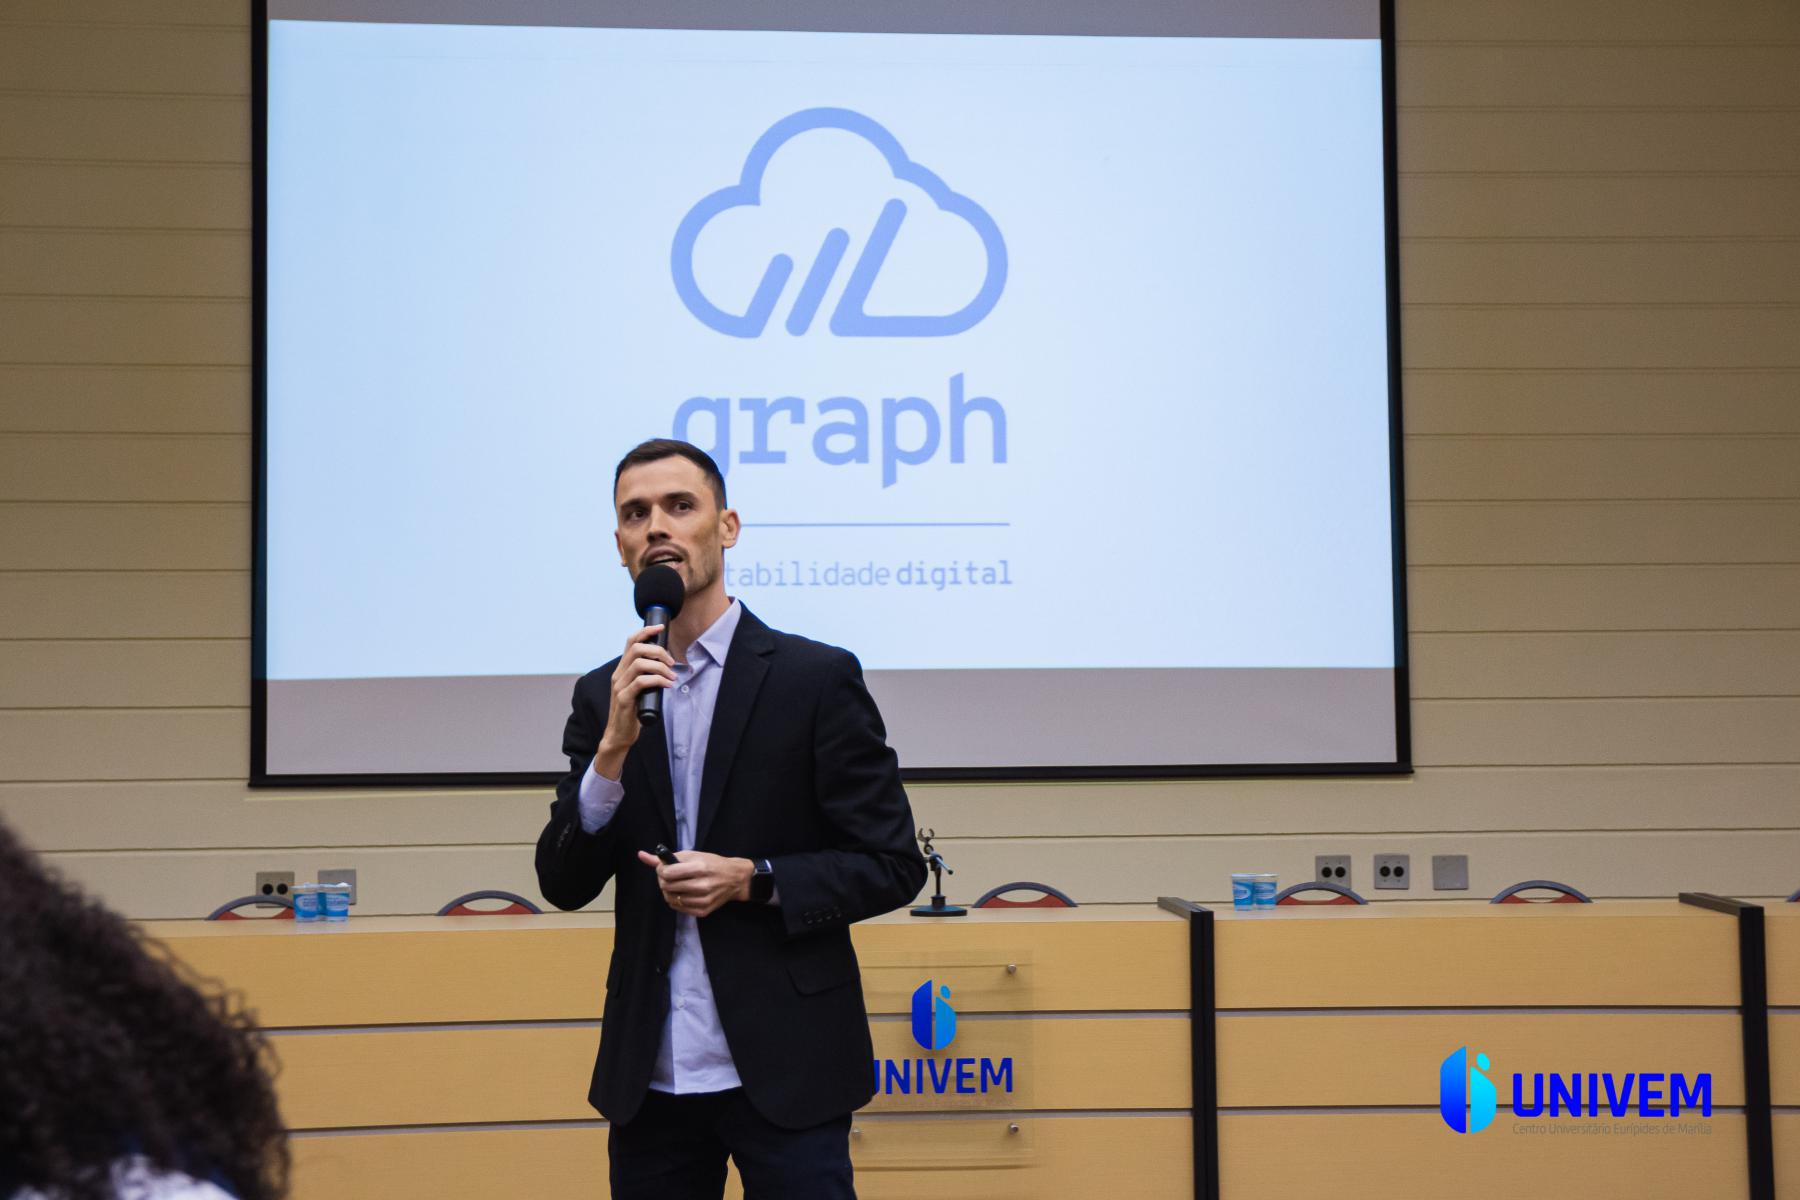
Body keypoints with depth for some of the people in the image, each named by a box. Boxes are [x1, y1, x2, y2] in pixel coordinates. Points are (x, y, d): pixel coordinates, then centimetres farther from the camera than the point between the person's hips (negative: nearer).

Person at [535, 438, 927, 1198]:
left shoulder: (816, 677, -4)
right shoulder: (602, 696, 8)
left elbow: (893, 865, -3)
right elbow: (563, 884, 2)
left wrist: (752, 880, -17)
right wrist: (615, 746, -12)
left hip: (784, 1072, -4)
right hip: (648, 1077, 4)